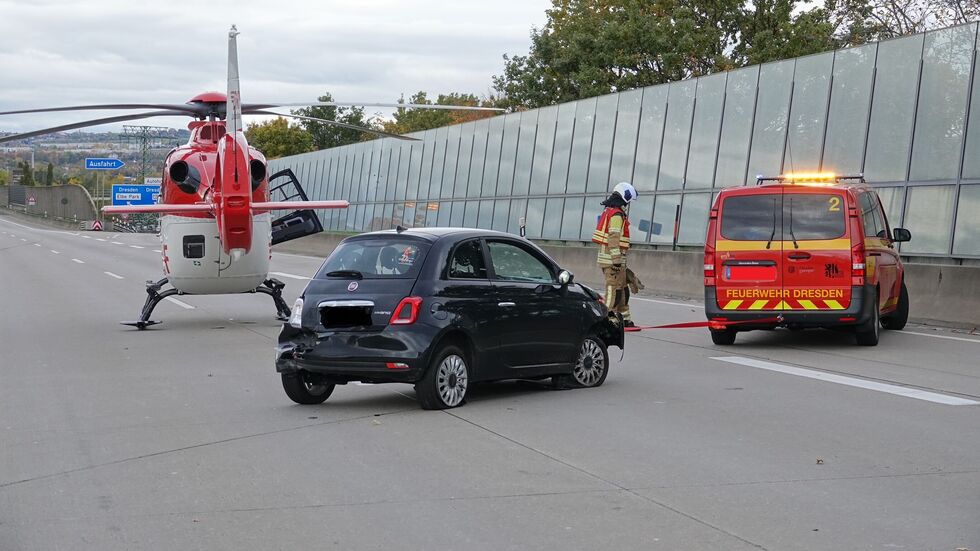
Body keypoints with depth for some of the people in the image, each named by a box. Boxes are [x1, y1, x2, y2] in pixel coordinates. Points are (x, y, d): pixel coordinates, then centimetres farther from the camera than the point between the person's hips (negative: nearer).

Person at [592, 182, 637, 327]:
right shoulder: (617, 214, -14)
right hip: (613, 257, -10)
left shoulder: (609, 211, 17)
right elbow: (614, 239, -21)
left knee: (623, 289, 16)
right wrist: (616, 260, -23)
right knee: (614, 289, -6)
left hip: (606, 256, 10)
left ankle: (624, 318, 21)